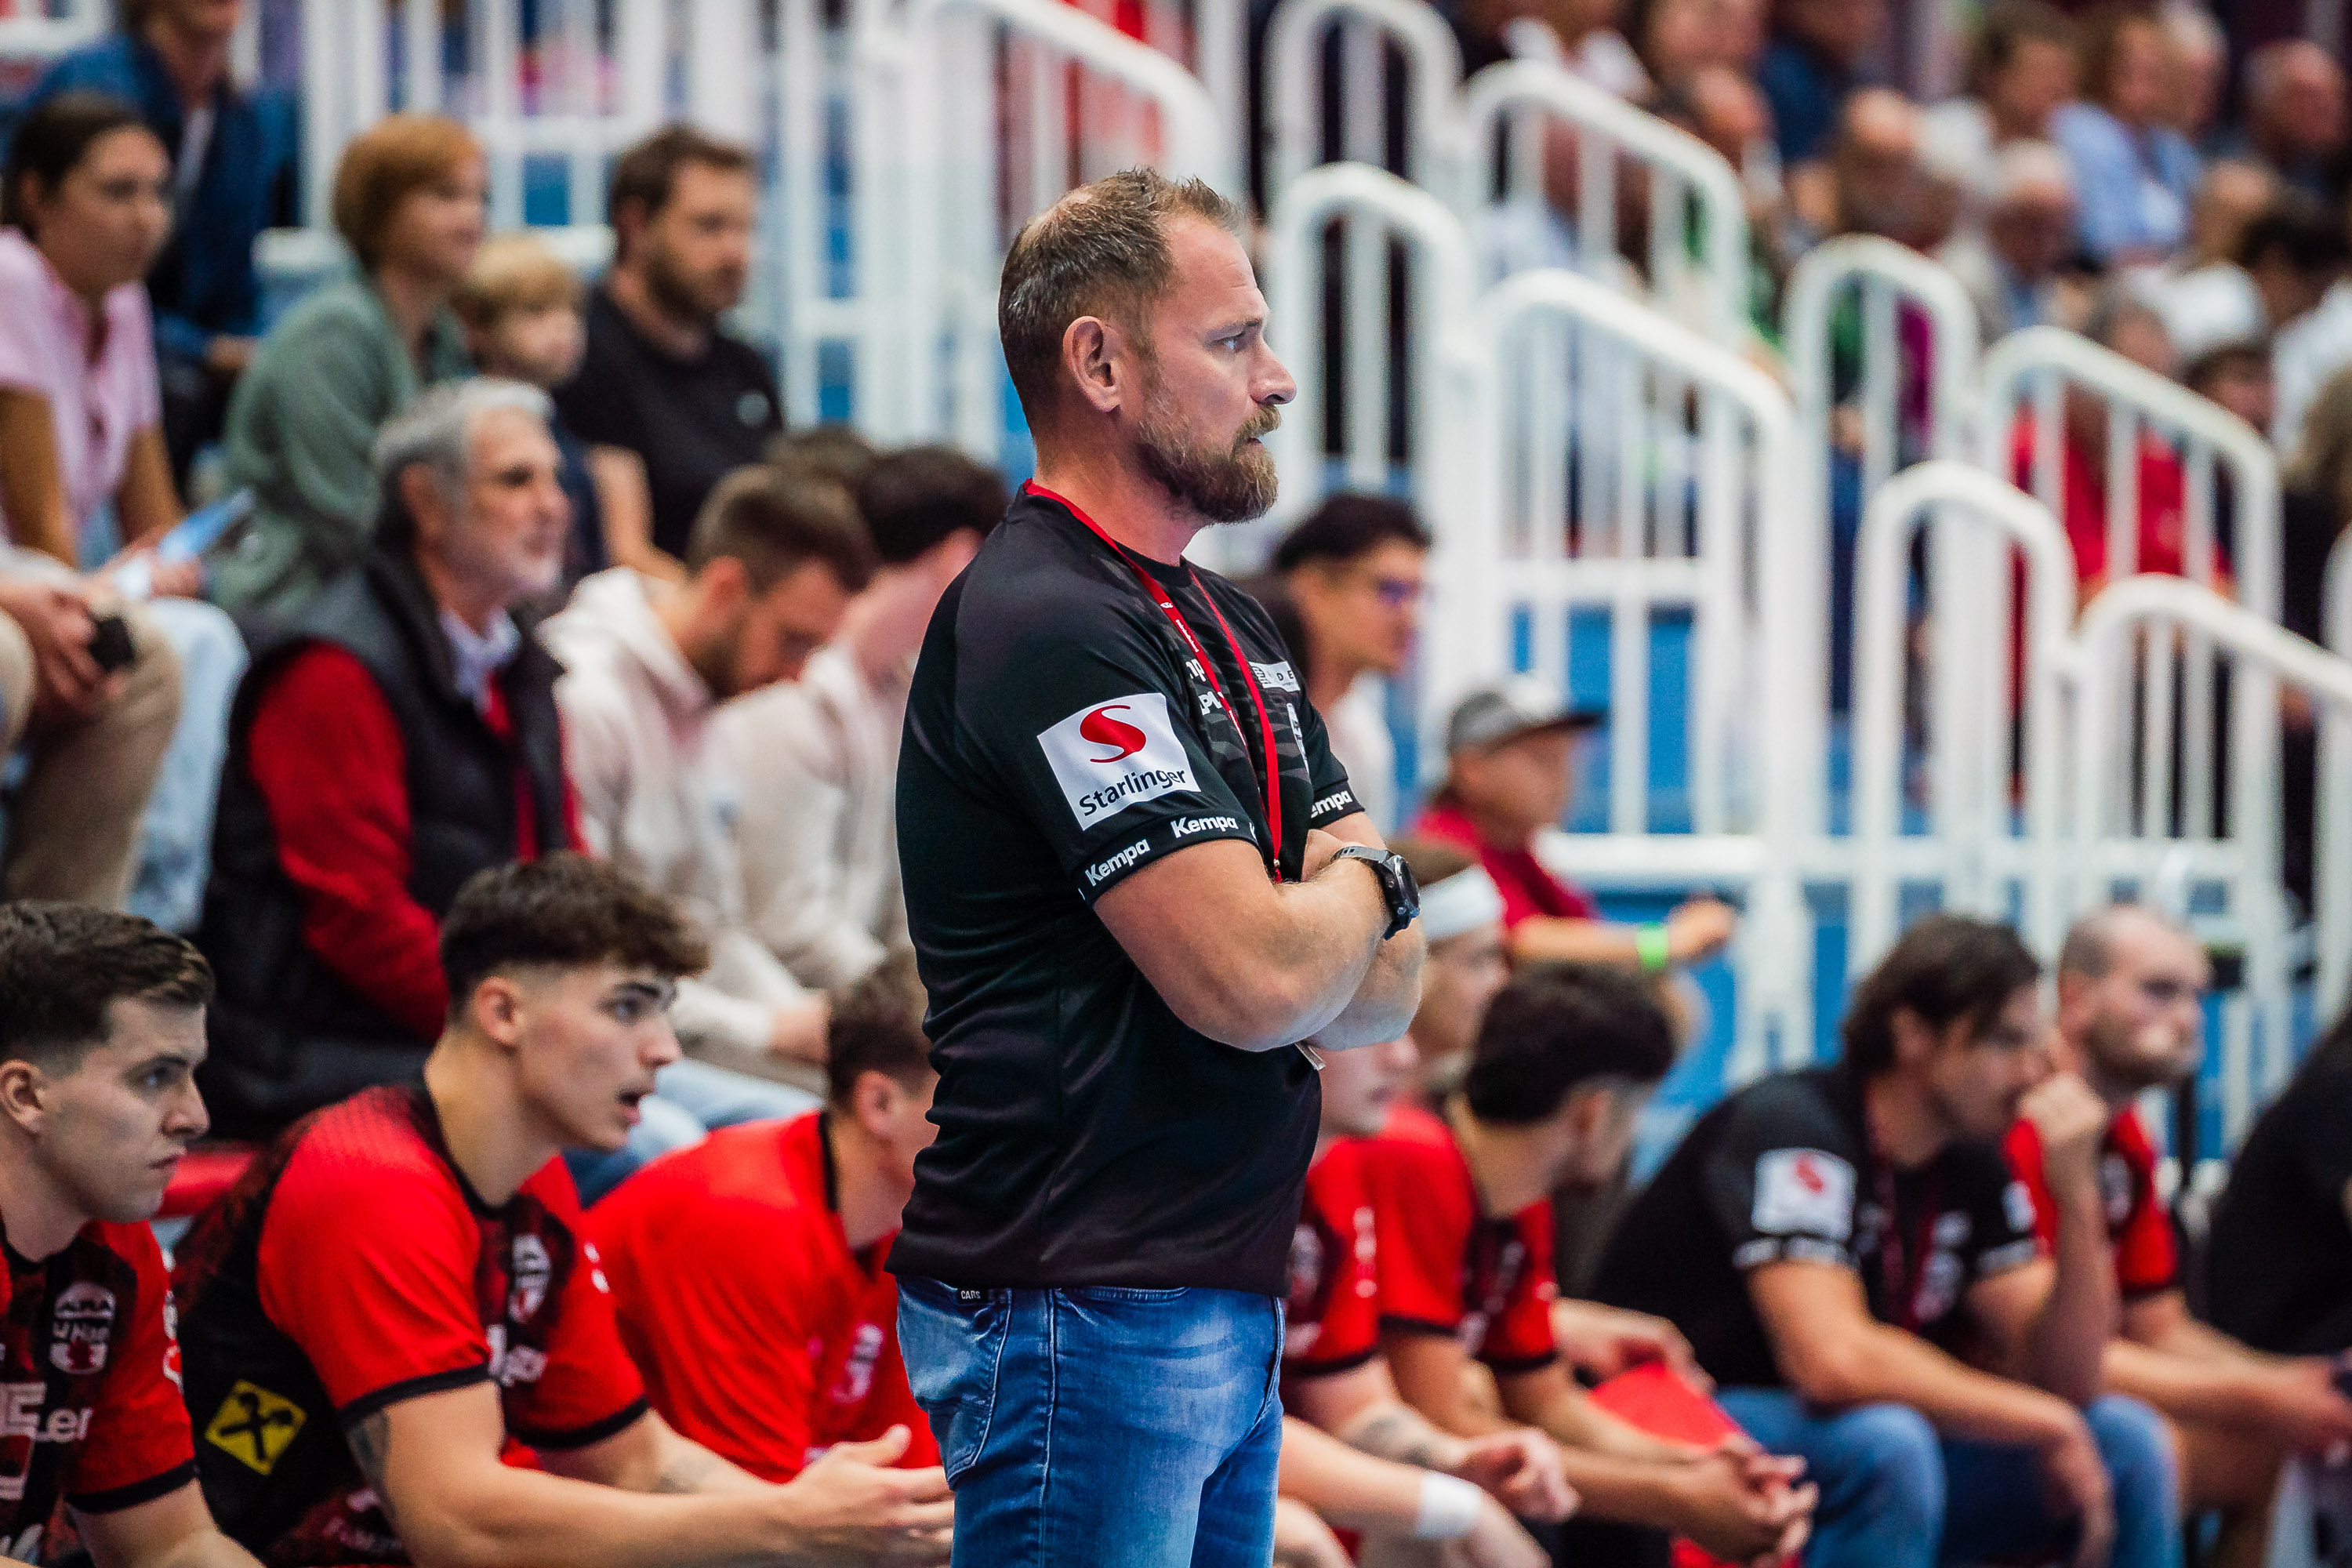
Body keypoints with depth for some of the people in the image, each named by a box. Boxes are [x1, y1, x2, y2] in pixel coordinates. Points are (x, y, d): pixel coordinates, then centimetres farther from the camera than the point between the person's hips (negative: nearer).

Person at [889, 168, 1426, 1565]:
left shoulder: (1231, 629, 17)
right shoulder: (1045, 627, -14)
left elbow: (1389, 992, 13)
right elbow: (1257, 980, -20)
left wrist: (1294, 922, -8)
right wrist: (1359, 885, 1)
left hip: (1230, 1302, 9)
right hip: (1083, 1307, -9)